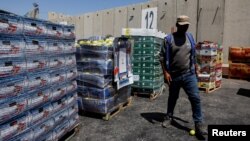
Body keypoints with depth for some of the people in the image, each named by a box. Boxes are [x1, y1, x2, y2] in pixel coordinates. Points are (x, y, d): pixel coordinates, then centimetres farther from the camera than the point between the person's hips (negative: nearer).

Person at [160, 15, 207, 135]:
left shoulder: (190, 37, 7)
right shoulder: (169, 39, -4)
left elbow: (193, 55, 16)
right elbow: (163, 57, -5)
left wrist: (196, 68, 12)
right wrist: (165, 72, -11)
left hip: (189, 74, 2)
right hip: (174, 75, -2)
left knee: (195, 98, -4)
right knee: (172, 98, 15)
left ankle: (199, 125, 7)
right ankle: (169, 117, 35)